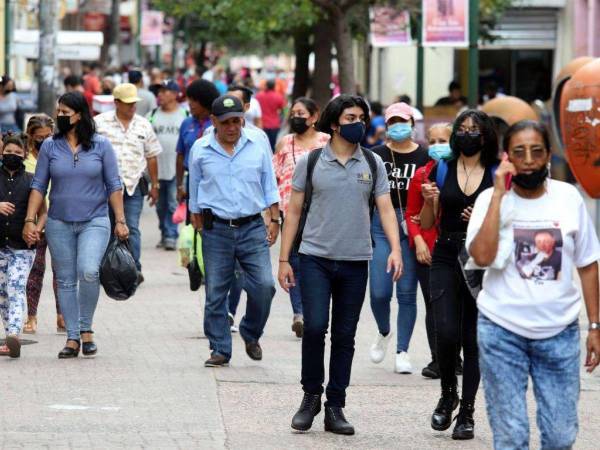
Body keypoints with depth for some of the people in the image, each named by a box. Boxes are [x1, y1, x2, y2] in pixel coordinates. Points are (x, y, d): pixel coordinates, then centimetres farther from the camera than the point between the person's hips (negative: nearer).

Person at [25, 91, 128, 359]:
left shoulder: (100, 145, -1)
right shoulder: (50, 146, 3)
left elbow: (114, 186, 2)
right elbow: (39, 186, 5)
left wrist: (120, 221, -3)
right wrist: (30, 220, -2)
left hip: (94, 221, -3)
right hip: (59, 223, 3)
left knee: (88, 271, -22)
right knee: (65, 281, 4)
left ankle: (86, 329, -4)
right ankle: (73, 338, 12)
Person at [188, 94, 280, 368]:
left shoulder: (258, 143, 3)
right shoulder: (200, 150, 2)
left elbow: (269, 183, 11)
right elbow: (195, 191, 12)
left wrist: (274, 220, 7)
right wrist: (197, 227, 12)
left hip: (253, 227, 0)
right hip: (216, 230, 0)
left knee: (264, 285, -11)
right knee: (215, 293, 0)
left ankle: (251, 334, 14)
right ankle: (220, 350, 9)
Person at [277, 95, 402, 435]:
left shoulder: (373, 164, 6)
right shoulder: (311, 161, 1)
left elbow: (386, 209, 1)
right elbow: (294, 210, 5)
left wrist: (395, 248, -16)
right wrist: (284, 259, 1)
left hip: (355, 261, 2)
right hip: (315, 257, -2)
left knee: (345, 336, 5)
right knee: (315, 327, -13)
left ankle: (335, 407, 13)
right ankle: (311, 396, 6)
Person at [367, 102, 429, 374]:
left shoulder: (425, 157, 3)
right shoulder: (376, 156, 5)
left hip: (413, 226, 0)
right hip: (381, 223, 0)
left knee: (407, 292, 1)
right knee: (379, 292, -5)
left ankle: (402, 352, 10)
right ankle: (383, 332, 25)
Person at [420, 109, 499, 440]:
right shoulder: (441, 170, 6)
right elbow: (427, 224, 10)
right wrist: (429, 201, -10)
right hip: (446, 259, 1)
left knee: (473, 338, 2)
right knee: (446, 332, -14)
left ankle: (467, 412, 10)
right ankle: (448, 394, 12)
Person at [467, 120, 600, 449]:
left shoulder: (569, 197, 2)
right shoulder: (491, 199, -4)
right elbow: (482, 256, -20)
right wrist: (498, 194, -18)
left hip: (559, 332, 2)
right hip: (502, 332, -2)